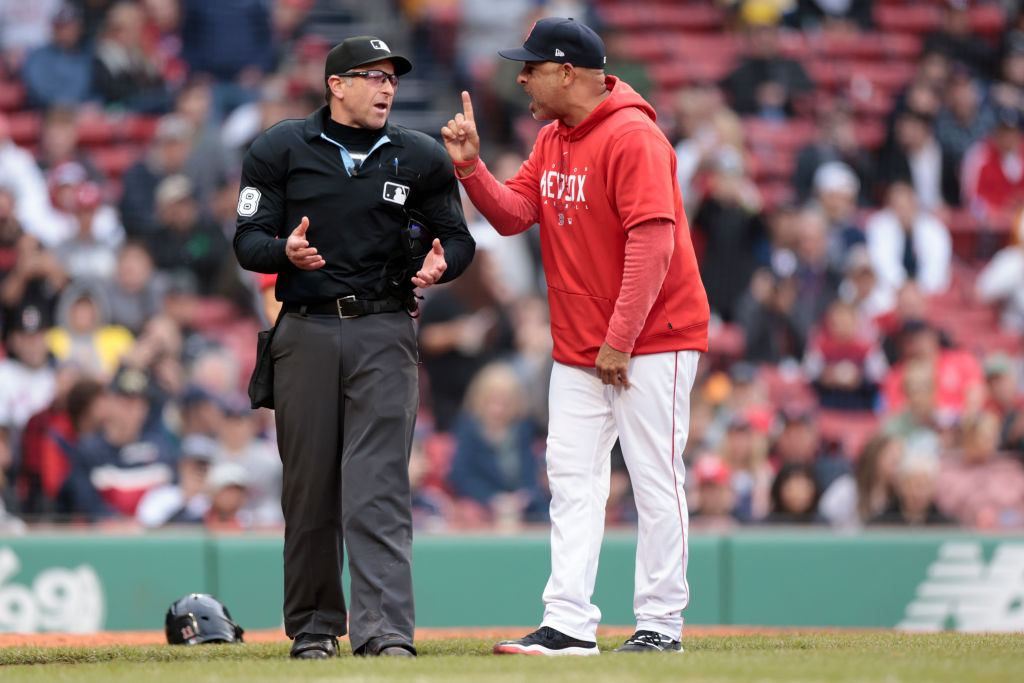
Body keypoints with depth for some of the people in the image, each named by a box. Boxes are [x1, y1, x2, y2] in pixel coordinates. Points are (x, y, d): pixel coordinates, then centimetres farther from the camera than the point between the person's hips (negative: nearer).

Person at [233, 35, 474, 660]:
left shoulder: (420, 157, 8)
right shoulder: (281, 150, 4)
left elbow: (457, 236, 12)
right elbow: (248, 239, 2)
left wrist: (442, 264, -12)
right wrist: (286, 252, -21)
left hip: (385, 333, 0)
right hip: (307, 333, 0)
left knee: (379, 488, -11)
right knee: (309, 487, 4)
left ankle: (385, 631, -18)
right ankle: (314, 628, 16)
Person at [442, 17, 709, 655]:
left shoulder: (632, 137, -16)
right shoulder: (552, 140, 13)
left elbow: (651, 244, -21)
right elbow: (512, 213, 10)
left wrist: (620, 340, -21)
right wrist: (470, 165, -6)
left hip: (651, 339, -9)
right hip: (579, 348, 9)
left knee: (656, 482, -4)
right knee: (572, 481, 3)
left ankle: (661, 624, 1)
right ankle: (568, 625, 2)